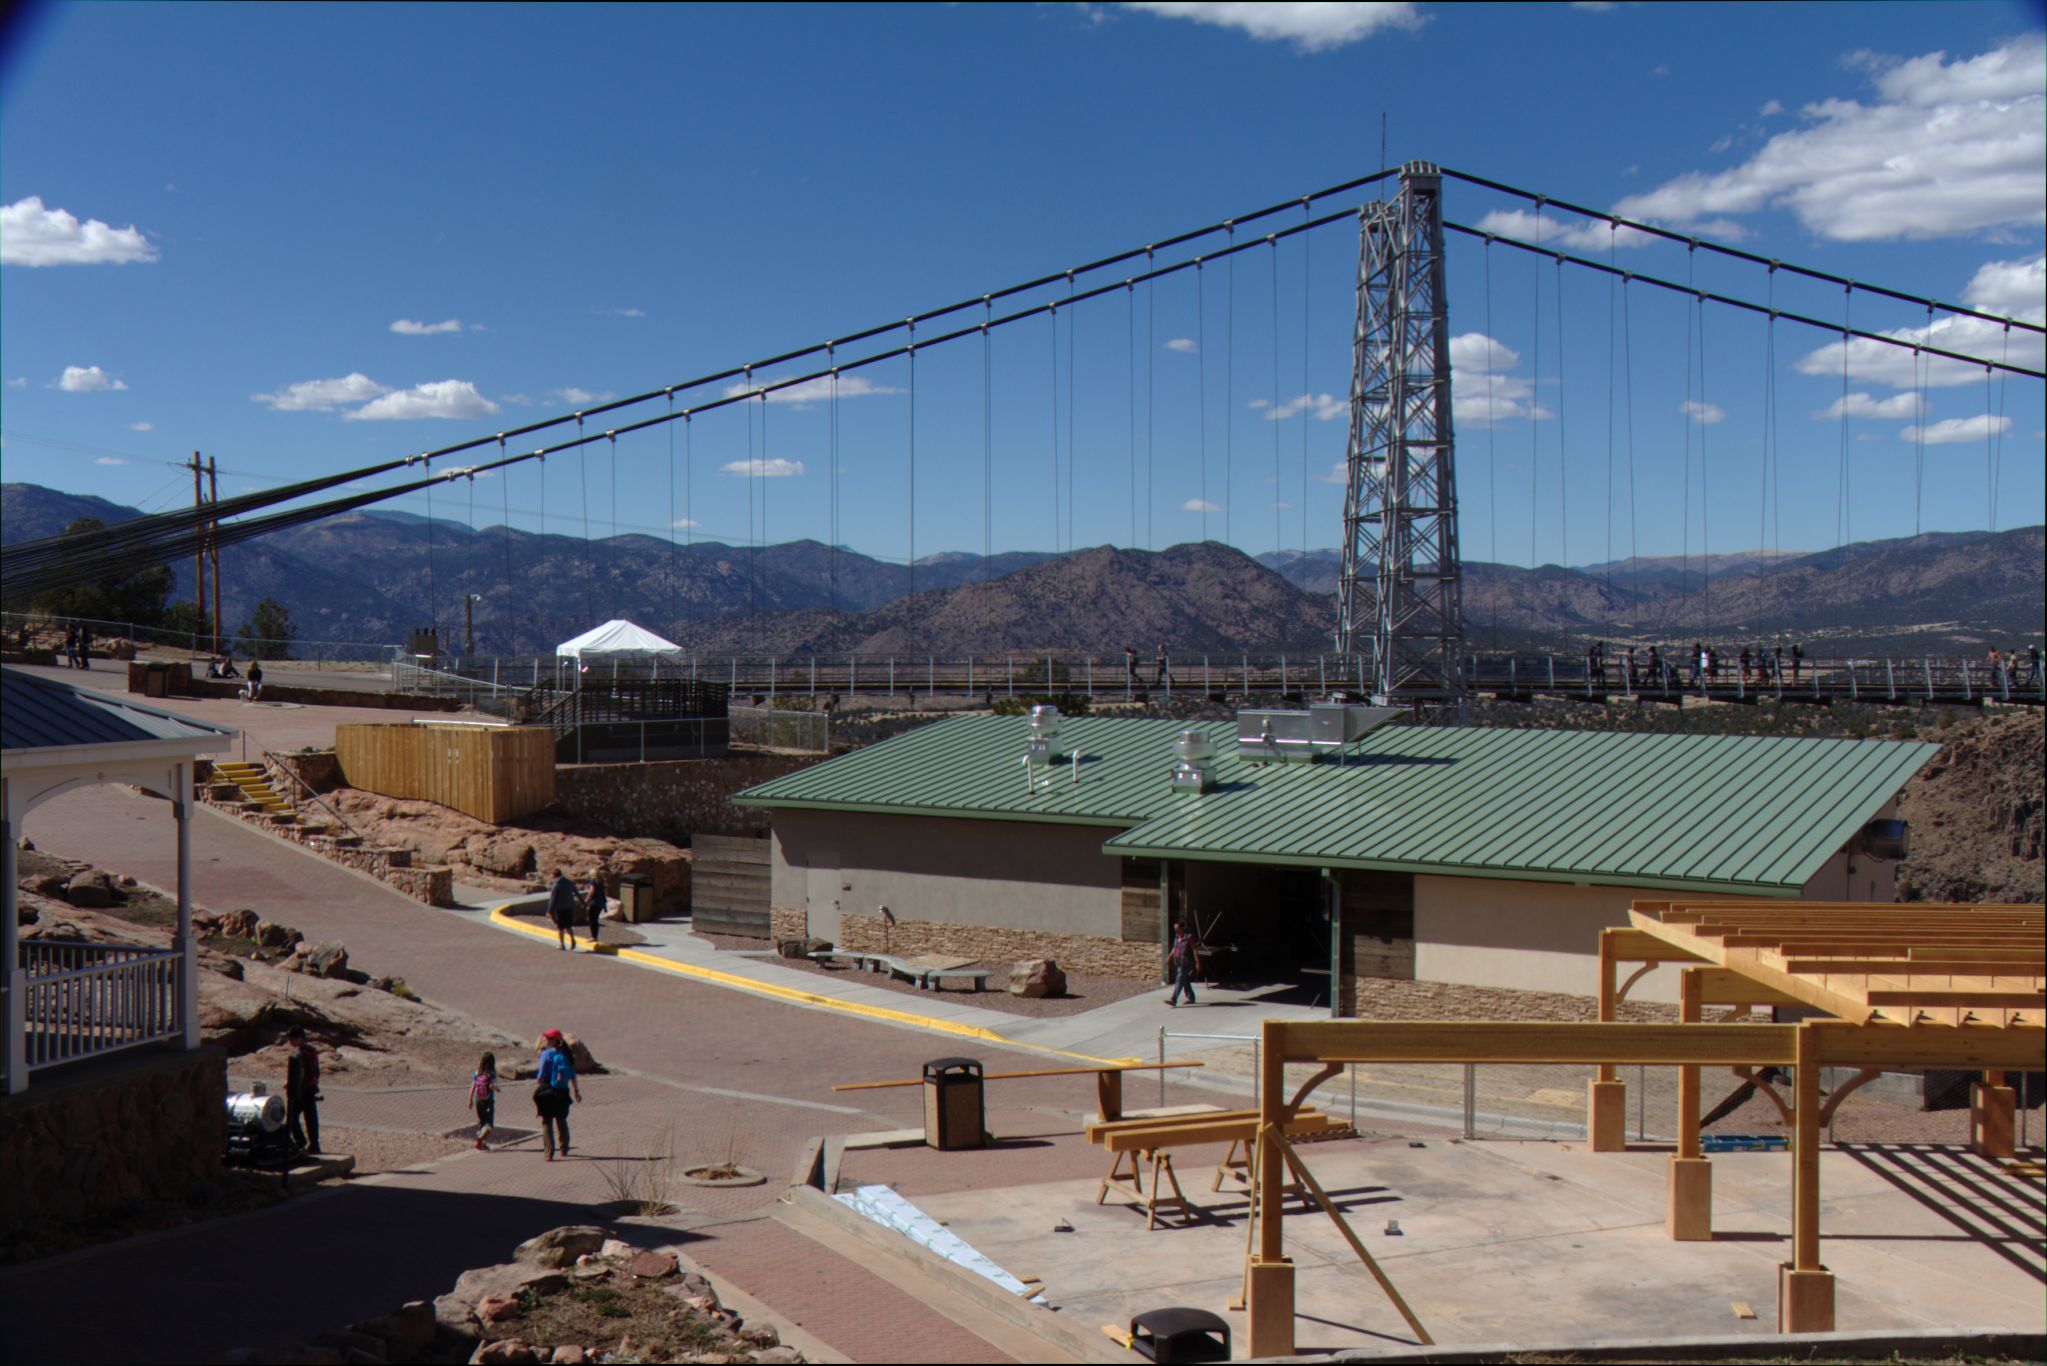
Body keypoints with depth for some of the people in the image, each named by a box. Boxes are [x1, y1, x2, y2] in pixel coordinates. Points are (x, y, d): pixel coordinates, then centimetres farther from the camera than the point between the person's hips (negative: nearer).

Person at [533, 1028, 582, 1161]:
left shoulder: (547, 1054, -10)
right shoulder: (566, 1055, 6)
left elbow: (541, 1076, -13)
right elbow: (572, 1075, 10)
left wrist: (535, 1093, -4)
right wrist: (576, 1090, 19)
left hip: (547, 1092, -5)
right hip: (563, 1093, 5)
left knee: (546, 1123, 0)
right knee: (561, 1121, 21)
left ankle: (549, 1153, -7)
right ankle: (564, 1150, 31)